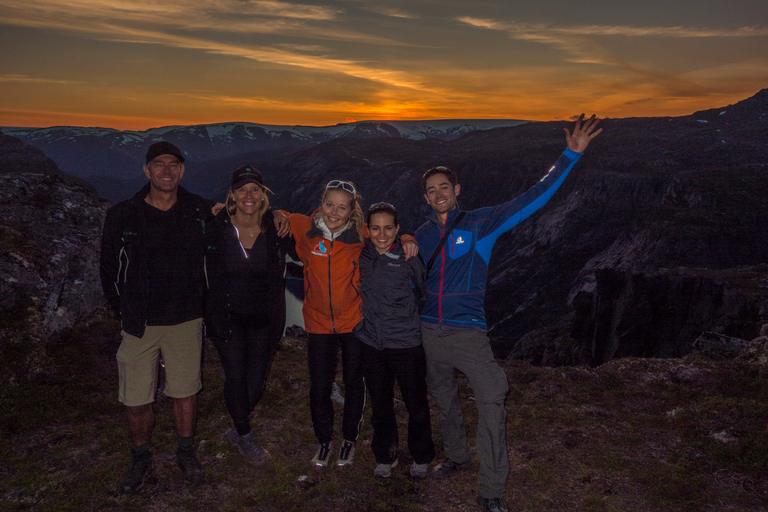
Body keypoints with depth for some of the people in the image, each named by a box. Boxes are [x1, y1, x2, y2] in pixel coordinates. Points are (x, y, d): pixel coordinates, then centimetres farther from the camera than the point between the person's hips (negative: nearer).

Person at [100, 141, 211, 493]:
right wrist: (124, 310, 7)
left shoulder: (199, 211, -3)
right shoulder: (122, 216, -5)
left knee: (185, 392, 11)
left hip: (186, 321, 1)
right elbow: (109, 268, 7)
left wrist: (198, 302, 7)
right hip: (140, 324, 0)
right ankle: (141, 458, 32)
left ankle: (186, 453, 34)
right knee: (137, 401, 6)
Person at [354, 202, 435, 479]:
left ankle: (421, 457, 34)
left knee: (416, 404, 10)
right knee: (380, 404, 16)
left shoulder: (408, 257, -9)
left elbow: (426, 287, 2)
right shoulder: (360, 255, -2)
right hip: (371, 343, 3)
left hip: (406, 342, -2)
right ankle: (385, 456, 37)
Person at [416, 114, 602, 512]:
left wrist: (570, 156, -17)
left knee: (491, 404, -13)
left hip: (468, 332, -4)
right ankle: (456, 456, 42)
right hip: (429, 331, 4)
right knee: (444, 400, 18)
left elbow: (531, 199, -12)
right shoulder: (421, 235, 6)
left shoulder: (480, 224, -5)